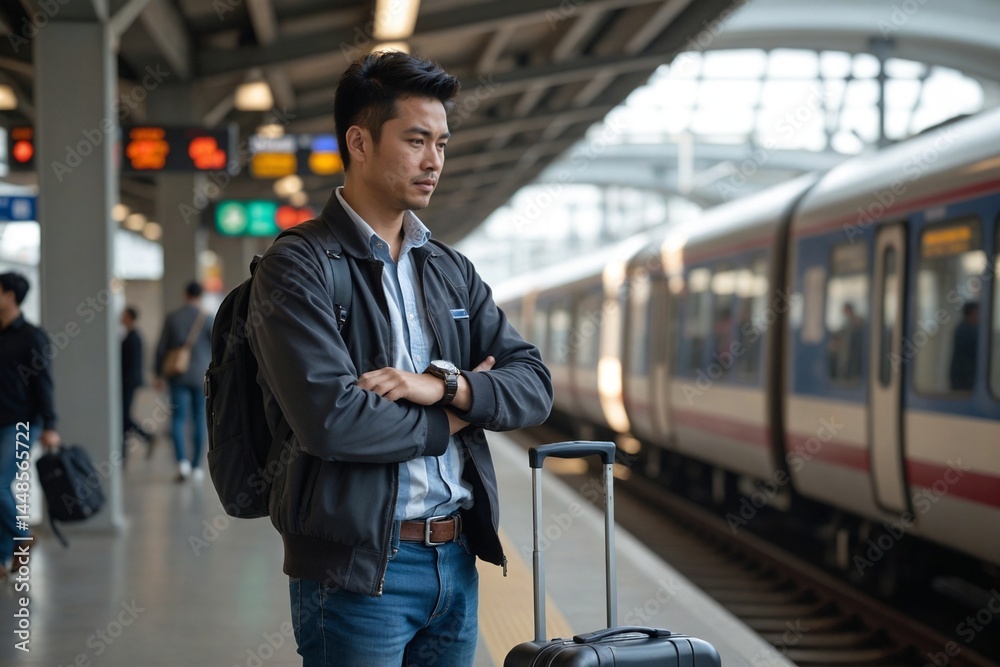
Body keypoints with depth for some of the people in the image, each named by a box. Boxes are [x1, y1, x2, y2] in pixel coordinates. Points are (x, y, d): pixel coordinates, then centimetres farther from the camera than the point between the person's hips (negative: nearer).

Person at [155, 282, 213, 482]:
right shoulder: (207, 319, -5)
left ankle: (182, 461, -18)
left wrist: (159, 374, 12)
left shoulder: (172, 318, 0)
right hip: (202, 376, 0)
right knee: (200, 420, 9)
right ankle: (196, 466, 12)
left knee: (178, 419, 1)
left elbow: (161, 348, 3)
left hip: (179, 376, 0)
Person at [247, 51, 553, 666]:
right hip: (356, 569, -6)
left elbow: (536, 388, 5)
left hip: (458, 562, 6)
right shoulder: (297, 267, -8)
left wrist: (443, 385, -14)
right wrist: (453, 415, -6)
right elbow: (329, 418, -21)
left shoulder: (452, 270, 13)